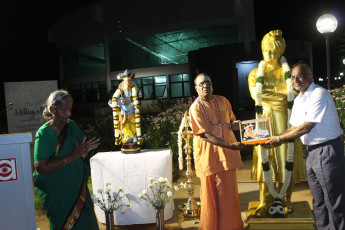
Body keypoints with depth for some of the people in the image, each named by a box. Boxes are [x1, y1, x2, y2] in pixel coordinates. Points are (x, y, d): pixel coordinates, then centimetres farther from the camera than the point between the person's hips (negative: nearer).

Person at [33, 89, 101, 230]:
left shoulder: (72, 126, 2)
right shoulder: (44, 134, -16)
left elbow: (83, 157, 11)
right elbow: (41, 167, -24)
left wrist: (85, 150, -14)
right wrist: (72, 156, -25)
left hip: (78, 186, 6)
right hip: (57, 194, -6)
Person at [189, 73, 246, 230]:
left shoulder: (222, 101, 8)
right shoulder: (195, 108, -10)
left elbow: (232, 123, 19)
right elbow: (206, 135, -16)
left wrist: (237, 125, -6)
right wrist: (229, 145, -24)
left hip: (228, 153, 5)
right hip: (209, 155, -5)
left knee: (230, 190, 13)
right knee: (212, 193, 4)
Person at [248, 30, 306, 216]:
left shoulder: (287, 71, 9)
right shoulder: (255, 73, 11)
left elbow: (292, 91, -7)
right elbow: (255, 94, -7)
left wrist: (269, 89, -11)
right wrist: (280, 91, -9)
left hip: (284, 118, 0)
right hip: (265, 118, 0)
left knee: (286, 157, 1)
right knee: (265, 158, -2)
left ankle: (285, 199, 16)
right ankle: (265, 202, 6)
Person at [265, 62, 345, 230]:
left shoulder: (319, 94, -15)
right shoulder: (298, 100, 13)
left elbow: (306, 128, -18)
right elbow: (294, 127, 16)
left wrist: (279, 139, -11)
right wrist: (274, 139, 5)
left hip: (328, 150, -8)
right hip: (311, 151, 9)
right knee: (318, 201, 16)